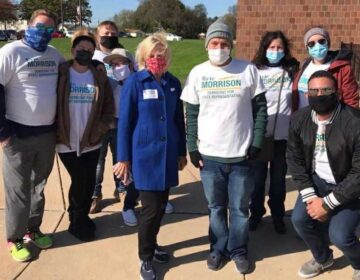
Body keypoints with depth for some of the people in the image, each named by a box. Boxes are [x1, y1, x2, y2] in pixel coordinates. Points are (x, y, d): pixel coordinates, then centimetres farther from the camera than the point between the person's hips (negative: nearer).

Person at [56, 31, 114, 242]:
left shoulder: (100, 77, 5)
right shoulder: (60, 74, -3)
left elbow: (109, 106, 7)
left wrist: (100, 129, -4)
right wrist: (56, 130, -9)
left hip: (91, 141, 3)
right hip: (67, 141, -3)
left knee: (89, 182, 8)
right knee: (80, 181, 0)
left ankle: (82, 217, 30)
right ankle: (77, 222, 20)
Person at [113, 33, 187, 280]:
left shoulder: (173, 83, 5)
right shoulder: (134, 82, -7)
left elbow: (179, 120, 11)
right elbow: (125, 122, -6)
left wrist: (182, 152, 13)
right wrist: (123, 158, -7)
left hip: (168, 155, 5)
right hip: (145, 156, -4)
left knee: (161, 205, 13)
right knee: (151, 208, -1)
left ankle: (151, 244, 37)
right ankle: (146, 258, 18)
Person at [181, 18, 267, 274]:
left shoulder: (249, 70, -2)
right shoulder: (197, 74, 2)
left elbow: (260, 109, 1)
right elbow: (191, 114, 5)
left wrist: (257, 143, -5)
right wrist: (192, 148, 0)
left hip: (242, 154, -1)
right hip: (209, 155, 1)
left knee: (239, 207, 11)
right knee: (216, 207, 14)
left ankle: (238, 250, 30)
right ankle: (219, 248, 33)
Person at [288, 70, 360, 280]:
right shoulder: (299, 119, -10)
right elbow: (295, 159, -2)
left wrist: (327, 203, -23)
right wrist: (310, 196, -12)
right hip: (318, 180, 5)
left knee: (339, 235, -18)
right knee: (300, 219, -10)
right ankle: (323, 258, 23)